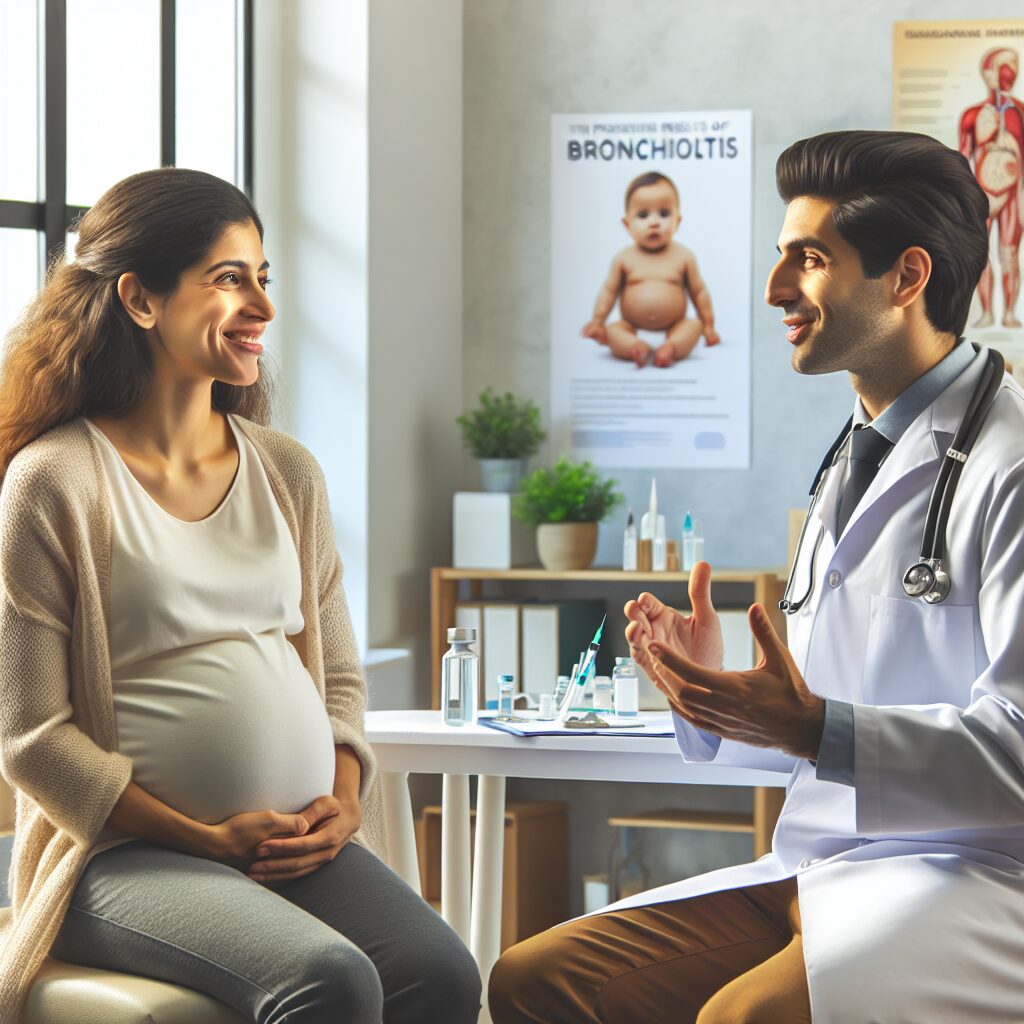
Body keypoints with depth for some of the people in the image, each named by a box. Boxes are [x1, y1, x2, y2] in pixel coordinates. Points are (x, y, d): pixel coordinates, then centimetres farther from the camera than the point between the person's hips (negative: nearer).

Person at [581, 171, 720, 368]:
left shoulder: (683, 257, 2)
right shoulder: (624, 259, 3)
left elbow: (699, 292, 8)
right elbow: (609, 291, 9)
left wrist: (708, 326, 9)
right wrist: (598, 321, 2)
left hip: (674, 329, 0)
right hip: (634, 329, 0)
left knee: (694, 325, -25)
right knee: (612, 330, -23)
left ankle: (671, 348, -46)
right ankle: (636, 348, -47)